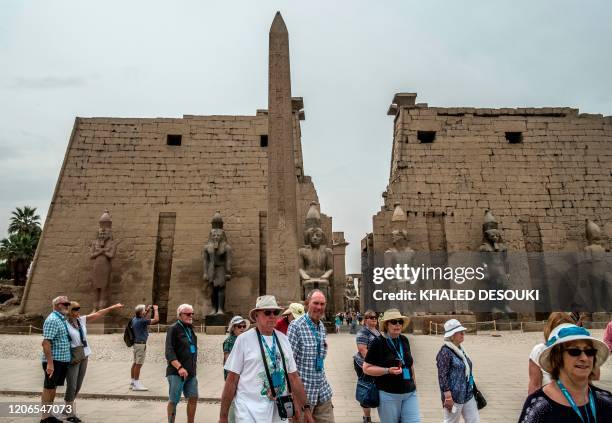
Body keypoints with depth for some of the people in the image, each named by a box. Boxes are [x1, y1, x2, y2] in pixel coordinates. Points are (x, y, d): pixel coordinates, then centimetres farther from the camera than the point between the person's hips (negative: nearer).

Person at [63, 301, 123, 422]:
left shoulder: (81, 320, 5)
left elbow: (98, 314, 7)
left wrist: (114, 307, 7)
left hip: (83, 357, 6)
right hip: (72, 358, -6)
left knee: (78, 386, 13)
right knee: (71, 387, -1)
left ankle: (67, 408, 30)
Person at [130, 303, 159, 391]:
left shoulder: (135, 319, 7)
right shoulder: (142, 321, -19)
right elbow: (156, 319, -18)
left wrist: (147, 311, 21)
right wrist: (155, 309, -5)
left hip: (136, 343, 10)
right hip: (141, 344, -10)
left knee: (135, 362, 15)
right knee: (139, 364, -5)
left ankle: (133, 382, 22)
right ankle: (136, 384, -1)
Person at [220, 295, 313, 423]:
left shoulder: (283, 339, 5)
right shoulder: (243, 339, -8)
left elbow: (293, 377, 8)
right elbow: (232, 379, -5)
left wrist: (306, 408, 7)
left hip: (280, 410, 4)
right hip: (250, 411, -4)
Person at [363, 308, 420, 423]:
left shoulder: (404, 340, 6)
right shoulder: (378, 343, -12)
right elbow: (366, 368, -12)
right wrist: (388, 370, -21)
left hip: (410, 393, 5)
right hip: (388, 394, -5)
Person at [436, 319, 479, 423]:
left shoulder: (460, 349, 8)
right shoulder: (445, 352, -17)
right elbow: (442, 376, -19)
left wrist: (472, 390, 21)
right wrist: (448, 397, -20)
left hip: (468, 395, 8)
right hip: (454, 397, -8)